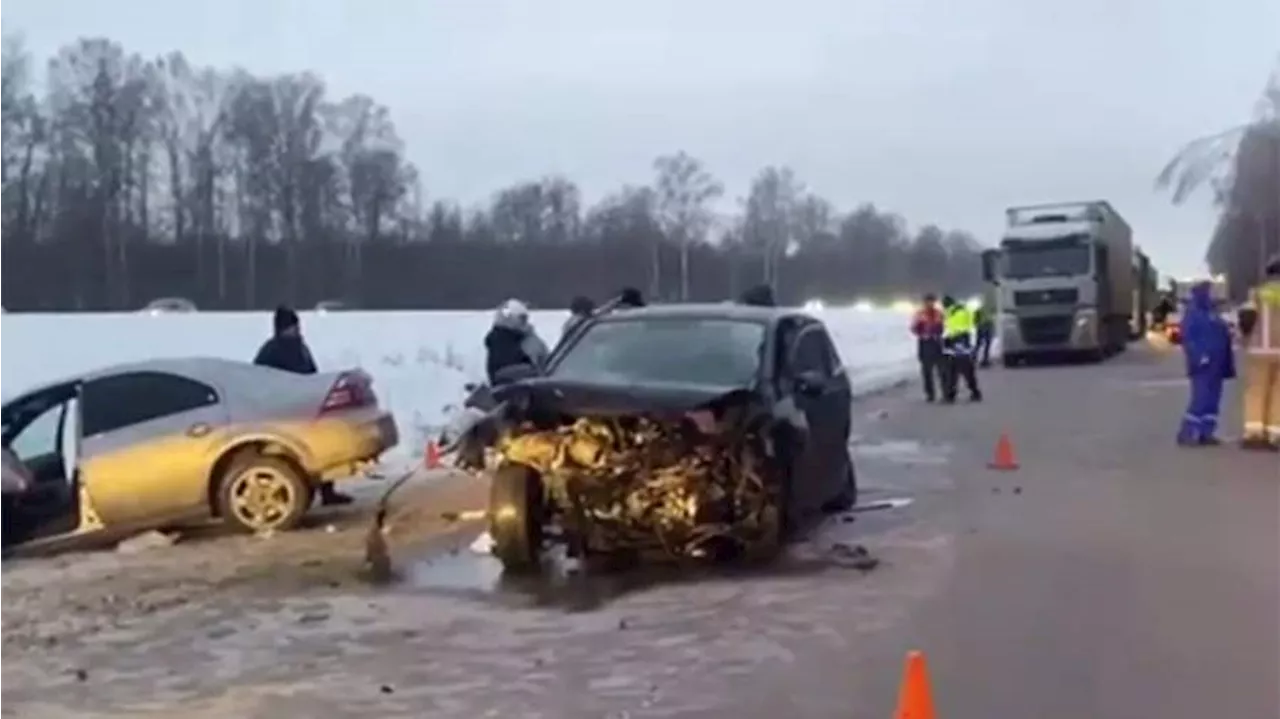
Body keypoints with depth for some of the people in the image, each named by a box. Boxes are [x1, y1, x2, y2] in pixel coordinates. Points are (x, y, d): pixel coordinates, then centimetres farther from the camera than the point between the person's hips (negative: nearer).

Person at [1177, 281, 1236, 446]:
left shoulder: (1212, 313, 17)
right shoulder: (1193, 314, -9)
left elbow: (1222, 337, 22)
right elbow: (1188, 338, -17)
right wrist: (1199, 357, -25)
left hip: (1215, 364, 9)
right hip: (1203, 364, -9)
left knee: (1212, 399, 7)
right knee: (1200, 398, -13)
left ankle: (1206, 433, 10)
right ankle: (1186, 433, -11)